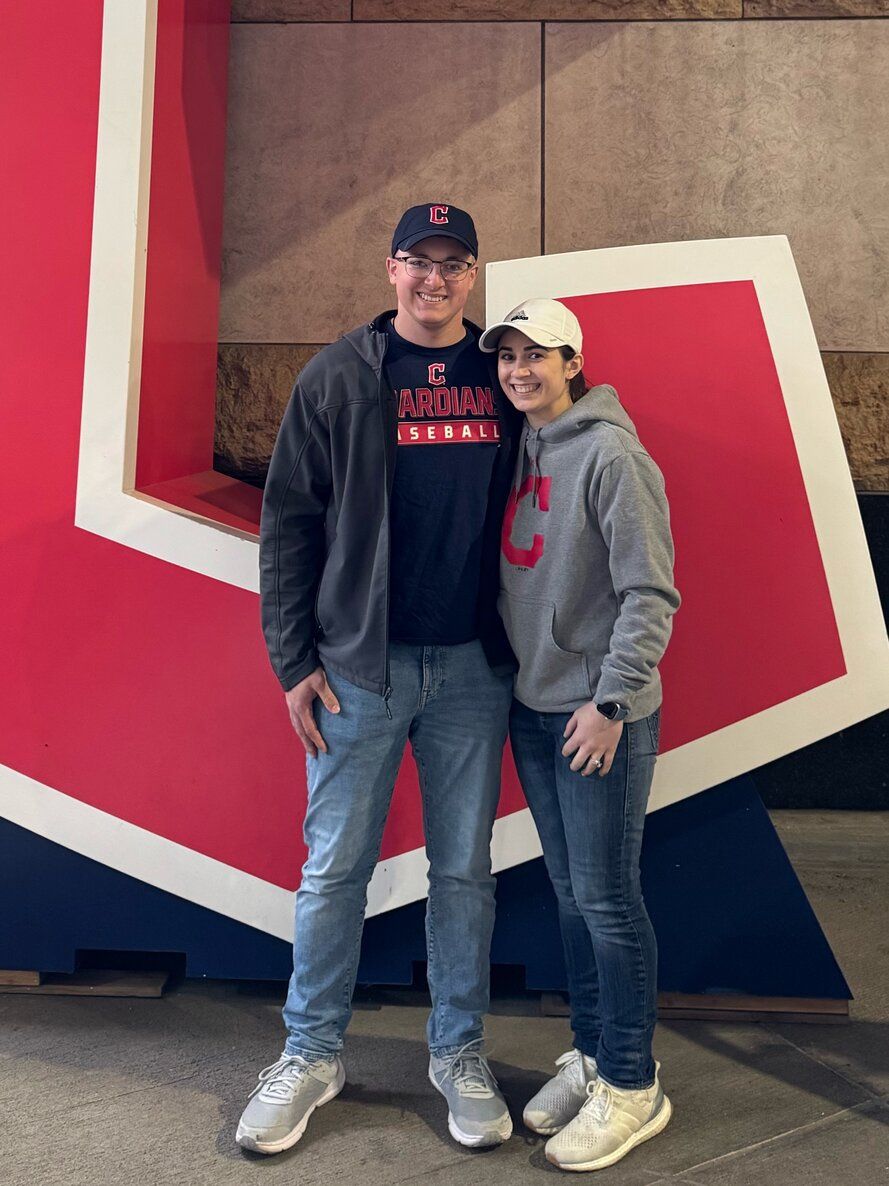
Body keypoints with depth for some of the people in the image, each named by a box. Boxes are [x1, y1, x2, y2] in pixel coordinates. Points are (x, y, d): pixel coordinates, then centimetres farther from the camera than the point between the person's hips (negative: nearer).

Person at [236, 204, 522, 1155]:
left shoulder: (502, 376, 7)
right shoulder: (339, 377, 1)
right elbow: (288, 522, 0)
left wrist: (529, 645, 4)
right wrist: (293, 659, -5)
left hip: (474, 666, 2)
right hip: (359, 665, -1)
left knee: (464, 869, 11)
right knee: (335, 868, 8)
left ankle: (459, 1052, 29)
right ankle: (311, 1054, 27)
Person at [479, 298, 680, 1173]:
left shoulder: (610, 454, -13)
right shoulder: (519, 448, 10)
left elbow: (651, 593, -16)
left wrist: (610, 700, -18)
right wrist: (512, 680, 12)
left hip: (601, 714, -7)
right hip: (533, 707, 7)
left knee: (606, 896, 2)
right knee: (569, 892, 16)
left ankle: (632, 1085, 21)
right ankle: (590, 1054, 33)